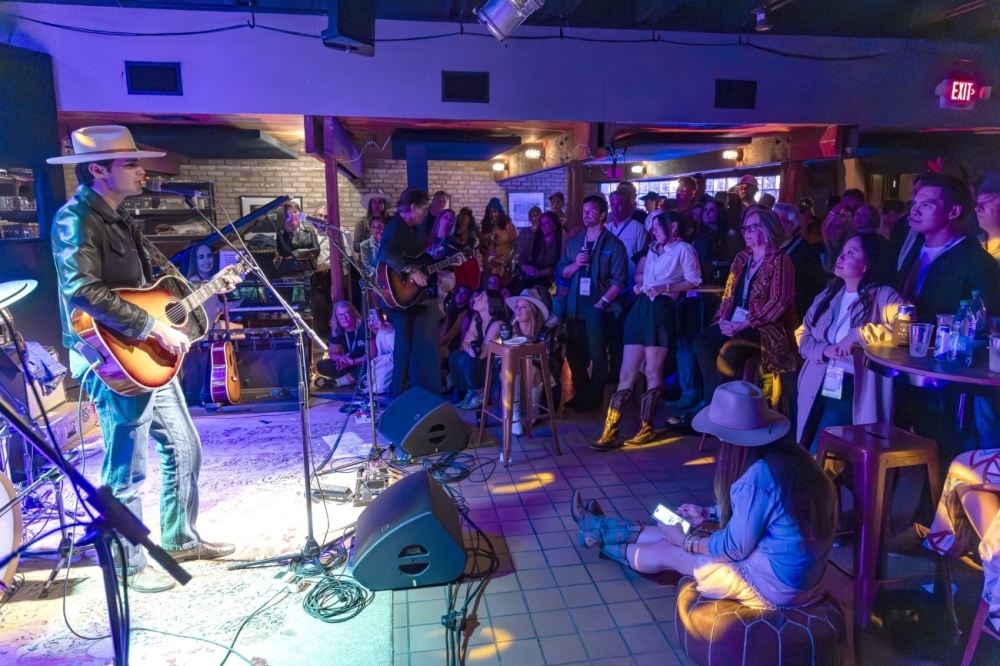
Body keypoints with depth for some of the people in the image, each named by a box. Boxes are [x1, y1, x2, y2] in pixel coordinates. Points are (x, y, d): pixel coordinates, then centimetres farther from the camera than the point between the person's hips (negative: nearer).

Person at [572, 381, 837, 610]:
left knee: (667, 551, 9)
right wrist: (708, 513, 15)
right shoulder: (788, 454, -3)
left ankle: (601, 534, 36)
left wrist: (687, 541, -5)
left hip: (773, 583, -8)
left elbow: (735, 547, -21)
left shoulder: (758, 477, -31)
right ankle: (603, 528, 37)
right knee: (682, 532, 18)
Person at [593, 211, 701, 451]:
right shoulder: (652, 249, 26)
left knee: (653, 373, -1)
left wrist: (666, 288, -13)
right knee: (626, 373, 0)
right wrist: (640, 284, 9)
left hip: (661, 311, -7)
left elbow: (694, 281, -6)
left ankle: (646, 428, 12)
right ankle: (610, 432, -2)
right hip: (641, 309, 7)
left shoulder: (684, 249, 3)